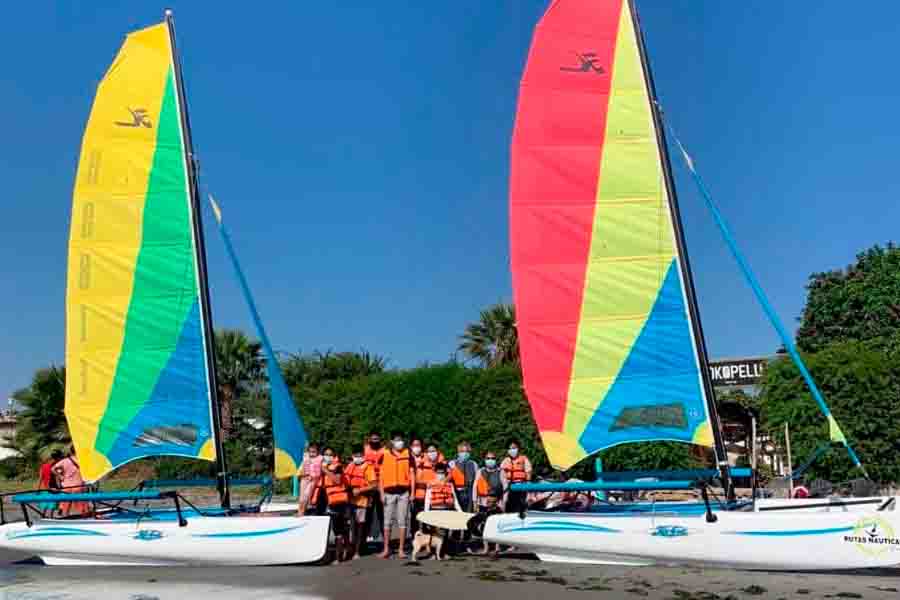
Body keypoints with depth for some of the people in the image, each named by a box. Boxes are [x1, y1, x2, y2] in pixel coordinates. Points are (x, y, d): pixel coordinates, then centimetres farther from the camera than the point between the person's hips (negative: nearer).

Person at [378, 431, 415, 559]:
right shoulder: (384, 456, 4)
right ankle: (386, 549, 12)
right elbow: (381, 475, 5)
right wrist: (381, 493, -2)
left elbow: (412, 474, 6)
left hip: (404, 492, 0)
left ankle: (401, 549, 7)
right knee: (387, 521, 4)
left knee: (403, 521, 2)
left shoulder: (408, 455, 5)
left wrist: (412, 492, 0)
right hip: (389, 492, 0)